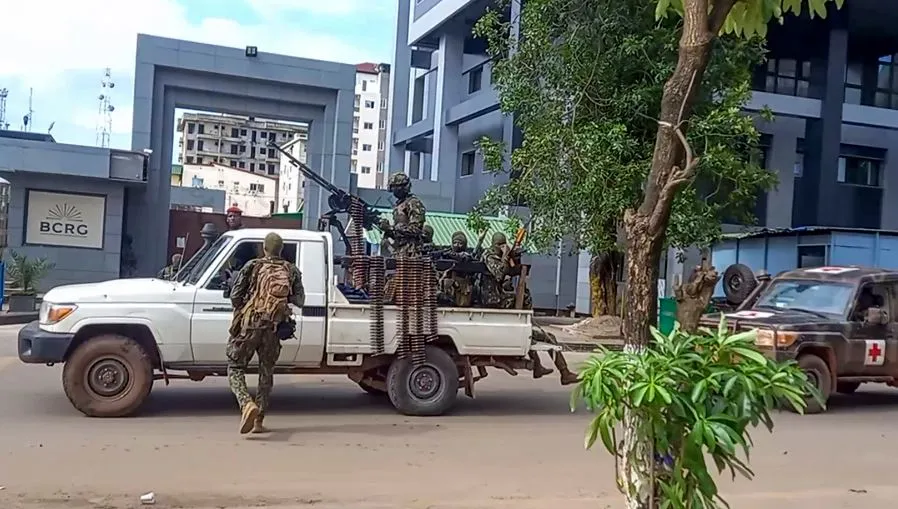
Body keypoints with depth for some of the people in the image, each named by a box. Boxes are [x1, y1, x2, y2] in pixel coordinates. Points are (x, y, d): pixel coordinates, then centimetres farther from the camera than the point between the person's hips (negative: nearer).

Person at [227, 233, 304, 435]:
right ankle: (258, 421, 14)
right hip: (273, 328, 3)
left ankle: (247, 404, -19)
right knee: (266, 372, 15)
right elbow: (299, 300, 6)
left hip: (249, 325, -2)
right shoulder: (291, 271, 7)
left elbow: (235, 295, -3)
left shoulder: (253, 266, 0)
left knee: (235, 368, 6)